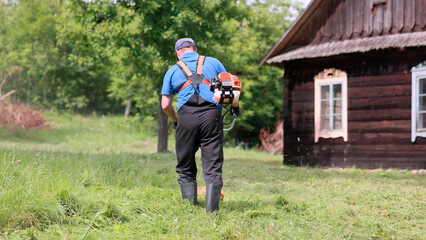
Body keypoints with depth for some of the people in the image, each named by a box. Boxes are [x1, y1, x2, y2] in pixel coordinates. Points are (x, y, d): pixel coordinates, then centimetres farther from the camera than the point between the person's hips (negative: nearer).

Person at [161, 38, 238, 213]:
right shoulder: (213, 63, 18)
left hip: (186, 118, 0)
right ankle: (212, 210, -9)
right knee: (213, 168, 1)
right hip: (211, 116, 0)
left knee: (186, 170, 10)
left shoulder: (172, 71, 17)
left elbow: (165, 105, 13)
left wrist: (176, 120, 30)